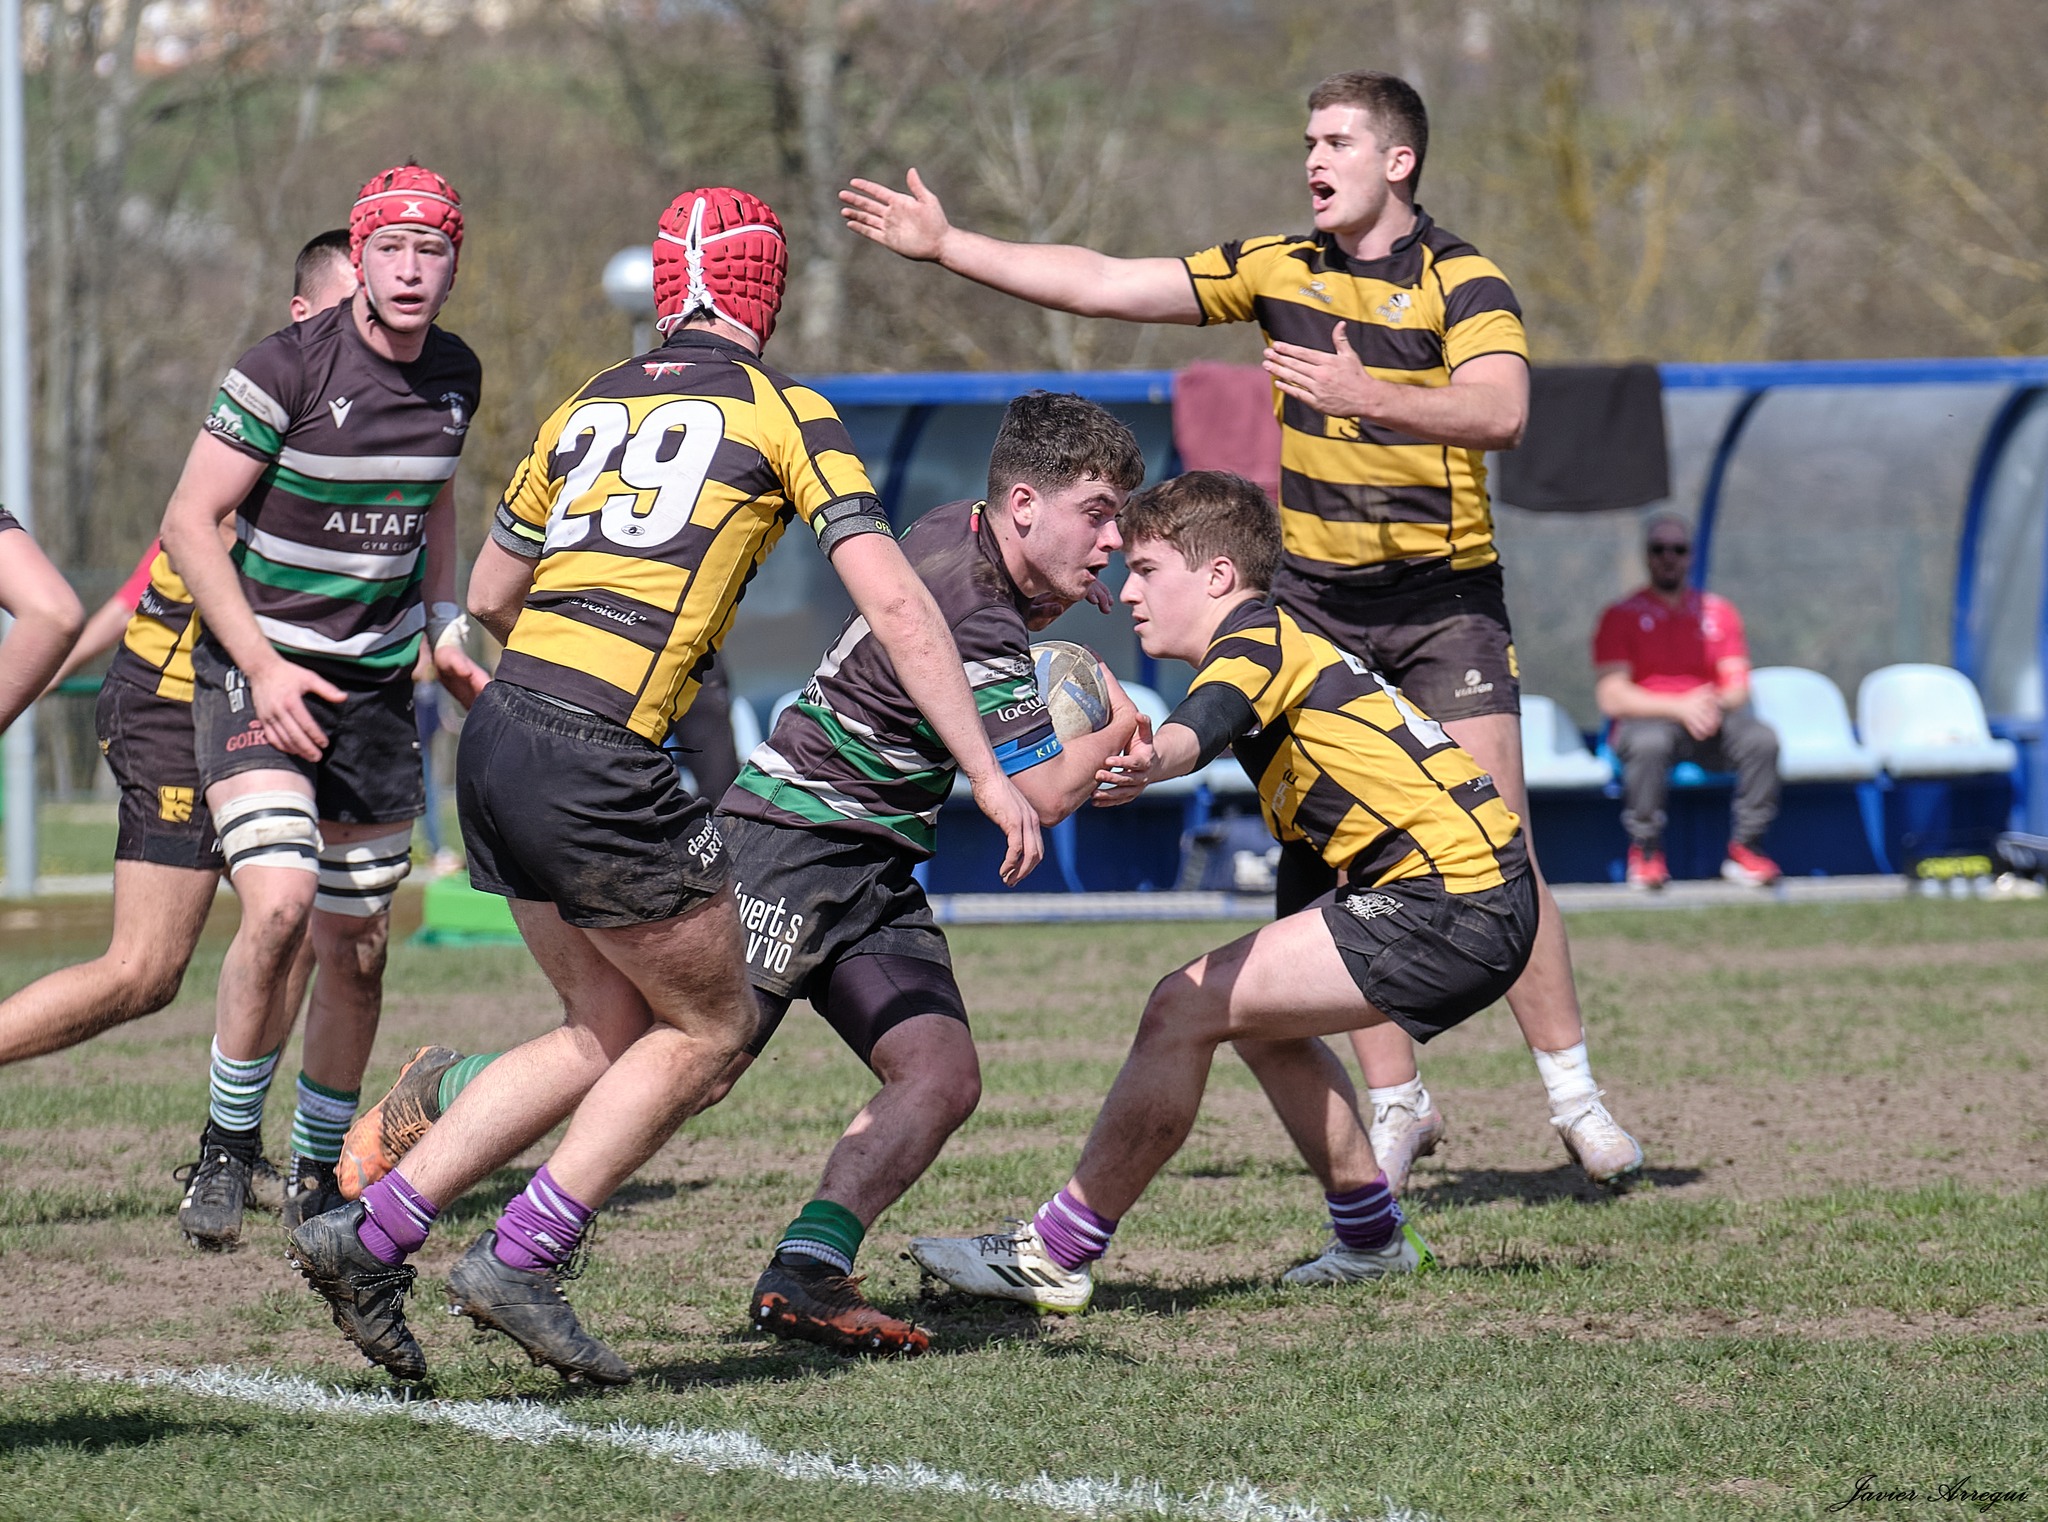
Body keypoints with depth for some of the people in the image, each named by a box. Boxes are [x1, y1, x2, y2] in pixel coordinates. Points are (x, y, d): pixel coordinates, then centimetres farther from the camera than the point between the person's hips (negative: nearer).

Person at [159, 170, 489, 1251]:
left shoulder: (454, 377, 3)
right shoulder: (287, 368, -16)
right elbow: (190, 523, -13)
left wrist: (443, 626, 10)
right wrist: (262, 666, -20)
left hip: (376, 681, 6)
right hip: (258, 668, -5)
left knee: (357, 949, 7)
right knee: (280, 901, -25)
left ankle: (318, 1177, 24)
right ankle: (226, 1149, -7)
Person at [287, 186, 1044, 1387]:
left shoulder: (592, 404, 18)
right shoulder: (784, 412, 2)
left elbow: (490, 594, 27)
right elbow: (895, 605, -4)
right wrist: (989, 775, -2)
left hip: (498, 741, 7)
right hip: (597, 761, -7)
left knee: (614, 1031, 18)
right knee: (710, 1025, 11)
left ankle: (370, 1235, 12)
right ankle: (523, 1258, 2)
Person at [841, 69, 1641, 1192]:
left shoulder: (1464, 285, -10)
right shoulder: (1279, 269, 5)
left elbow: (1499, 413, -28)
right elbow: (1104, 285, 7)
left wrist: (1370, 396, -42)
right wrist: (946, 246, 5)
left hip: (1445, 595, -5)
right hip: (1315, 597, 5)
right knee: (1323, 855, -3)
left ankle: (1573, 1093, -2)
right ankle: (1395, 1102, 5)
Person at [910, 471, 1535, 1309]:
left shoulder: (1258, 641, -10)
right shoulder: (1282, 645, 21)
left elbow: (1206, 723, -32)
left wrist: (1149, 760, -52)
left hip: (1449, 907, -10)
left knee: (1185, 1009, -12)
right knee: (1253, 1011, 25)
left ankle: (1055, 1257, -8)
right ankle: (1372, 1237, 29)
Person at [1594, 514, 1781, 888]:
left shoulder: (1718, 613, 15)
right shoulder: (1622, 617, 4)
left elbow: (1738, 686, 8)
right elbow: (1611, 697, -7)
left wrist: (1716, 704, -17)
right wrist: (1680, 708, -20)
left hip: (1712, 720, 3)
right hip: (1646, 719, -3)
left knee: (1760, 738, -28)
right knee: (1649, 743, -39)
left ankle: (1744, 849, -16)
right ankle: (1645, 852, -21)